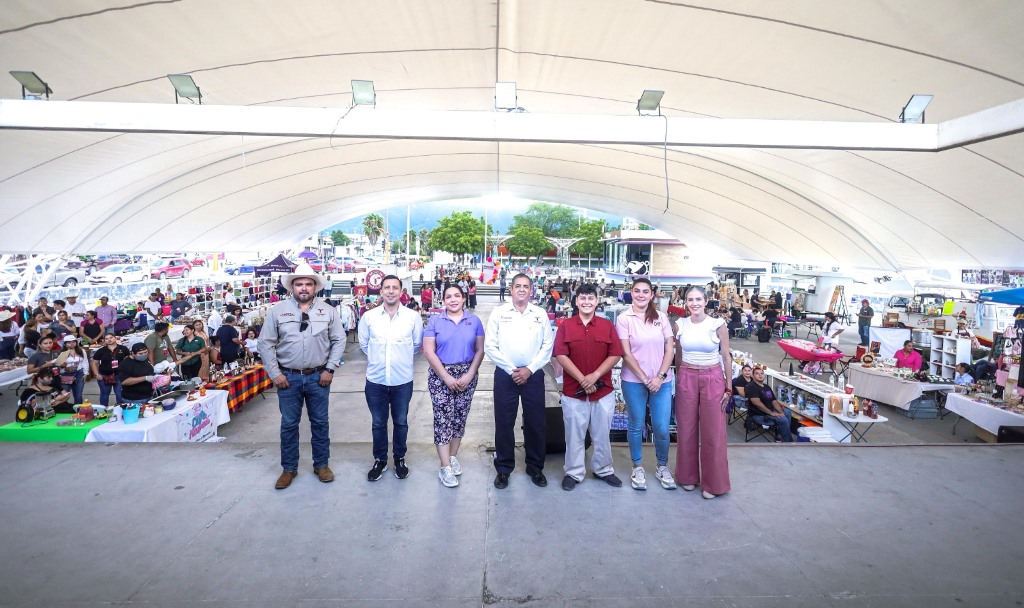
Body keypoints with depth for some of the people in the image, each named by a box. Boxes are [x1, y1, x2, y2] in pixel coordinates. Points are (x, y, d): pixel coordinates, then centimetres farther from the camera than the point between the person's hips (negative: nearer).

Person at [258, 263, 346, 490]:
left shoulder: (328, 311, -2)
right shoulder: (277, 310, -3)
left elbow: (339, 340, 2)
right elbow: (265, 343, 0)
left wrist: (330, 369, -5)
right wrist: (275, 373, -5)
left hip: (318, 376, 0)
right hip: (288, 377, 0)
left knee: (320, 422, 11)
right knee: (289, 424, 11)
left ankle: (321, 464, 27)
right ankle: (289, 468, 28)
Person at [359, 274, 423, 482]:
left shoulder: (413, 317, -6)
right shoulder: (369, 316, -4)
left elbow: (417, 344, 8)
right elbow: (363, 344, 10)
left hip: (403, 381, 0)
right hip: (375, 380, 1)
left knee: (401, 422, 14)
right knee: (378, 423, 14)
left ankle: (400, 459, 33)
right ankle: (380, 460, 32)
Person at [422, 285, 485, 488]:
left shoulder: (474, 321, 2)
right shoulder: (435, 321, -3)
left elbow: (480, 350, 2)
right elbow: (428, 352, -8)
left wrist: (469, 375, -9)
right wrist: (446, 377, -13)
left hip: (467, 375, 2)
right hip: (441, 376, -2)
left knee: (460, 417, 11)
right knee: (443, 419, -3)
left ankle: (453, 456, 30)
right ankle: (445, 467, 5)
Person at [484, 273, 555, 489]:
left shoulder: (541, 314, 4)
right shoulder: (498, 313, 0)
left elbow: (547, 346, 1)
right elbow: (490, 346, -4)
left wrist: (529, 369, -9)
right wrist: (511, 369, -10)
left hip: (533, 375, 1)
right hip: (505, 375, -1)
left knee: (535, 422, 8)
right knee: (504, 422, 6)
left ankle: (535, 467, 27)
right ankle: (503, 468, 22)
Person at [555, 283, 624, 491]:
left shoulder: (607, 325, 2)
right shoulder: (565, 326, -1)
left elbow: (615, 355, -3)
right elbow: (561, 356, -9)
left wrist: (595, 376, -15)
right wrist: (582, 379, -15)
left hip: (603, 390, 1)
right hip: (573, 391, -1)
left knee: (602, 433, 14)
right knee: (574, 434, 9)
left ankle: (603, 470, 33)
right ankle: (573, 473, 24)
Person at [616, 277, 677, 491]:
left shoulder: (661, 317, 4)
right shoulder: (623, 318, -5)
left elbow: (669, 349, 3)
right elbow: (626, 354, -7)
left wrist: (660, 377, -7)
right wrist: (645, 379, -10)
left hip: (662, 381, 2)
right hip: (634, 381, -2)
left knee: (662, 428, 4)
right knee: (636, 426, 10)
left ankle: (662, 467, 27)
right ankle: (637, 467, 28)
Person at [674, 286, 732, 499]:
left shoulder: (718, 325, -6)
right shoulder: (680, 325, 1)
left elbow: (726, 357, -1)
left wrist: (729, 387, -1)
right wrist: (678, 380, 12)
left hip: (713, 379, -2)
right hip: (686, 378, 2)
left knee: (713, 432, 4)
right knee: (686, 430, 10)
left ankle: (713, 483, 19)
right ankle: (688, 476, 27)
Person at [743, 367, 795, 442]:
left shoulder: (767, 387, 13)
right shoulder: (751, 387, -15)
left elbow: (774, 401, 9)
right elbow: (757, 403, -24)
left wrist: (781, 413, -8)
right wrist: (771, 413, -22)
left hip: (770, 411, 9)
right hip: (758, 415, -9)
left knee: (788, 413, 5)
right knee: (783, 420, -20)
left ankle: (780, 434, 13)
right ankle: (788, 442, -2)